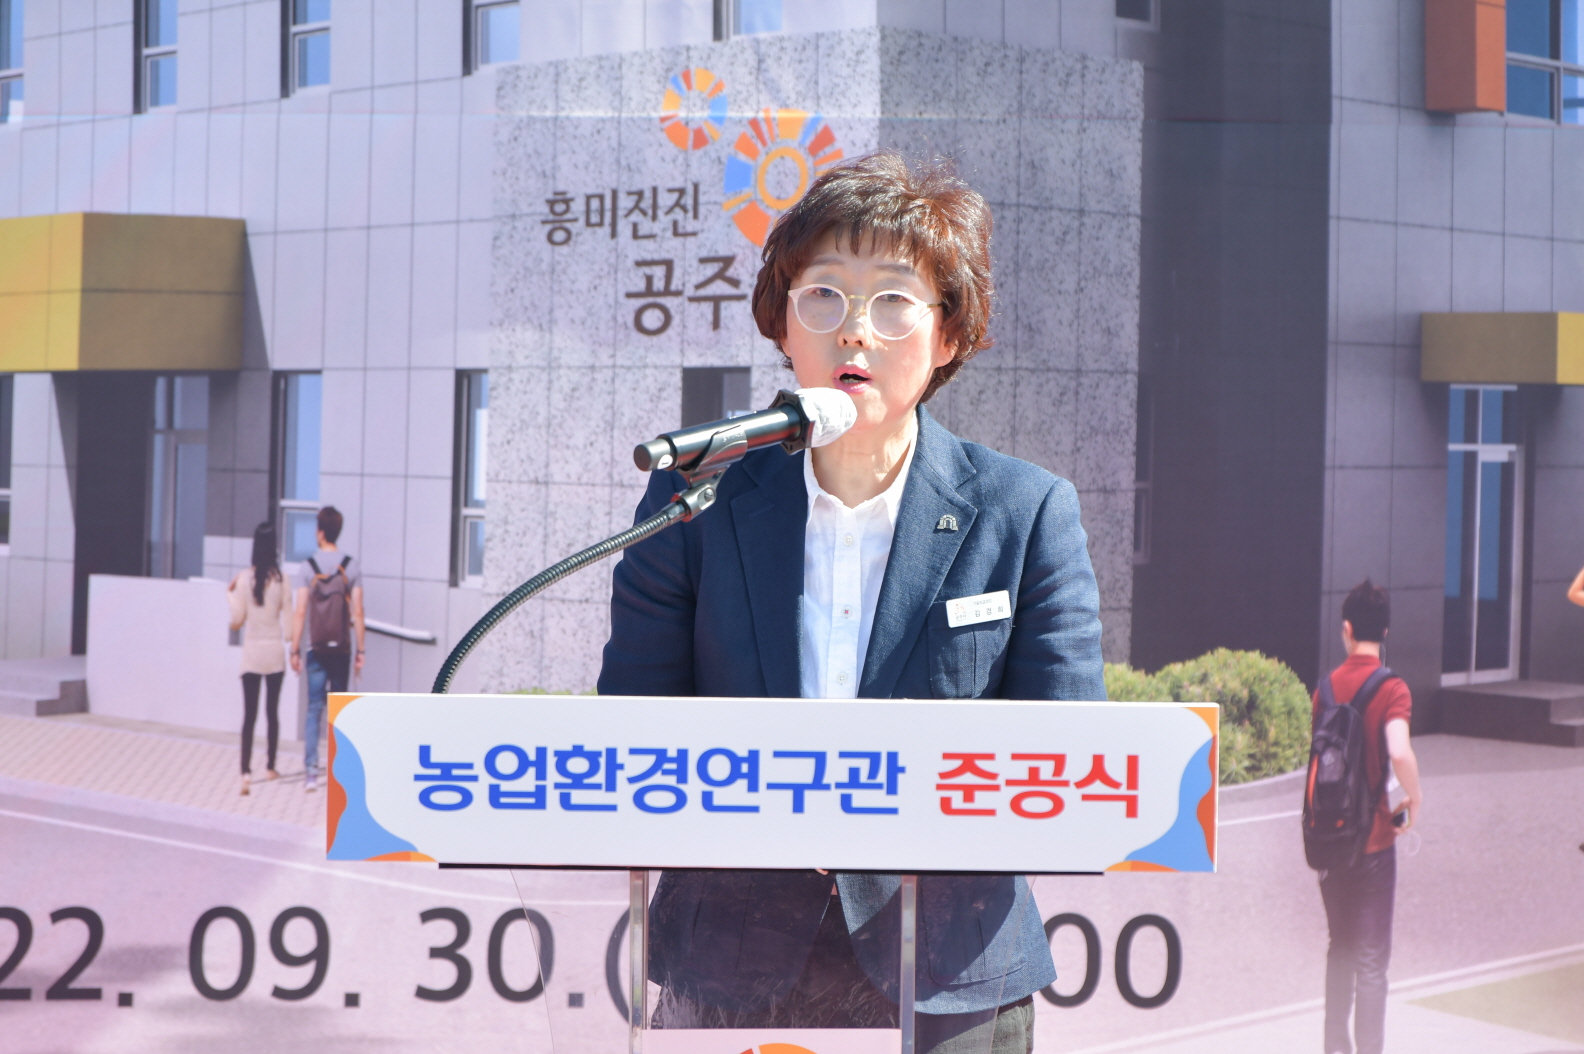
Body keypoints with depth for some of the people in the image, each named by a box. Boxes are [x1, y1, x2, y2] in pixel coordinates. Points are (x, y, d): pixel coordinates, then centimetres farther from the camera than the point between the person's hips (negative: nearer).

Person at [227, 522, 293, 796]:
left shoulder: (244, 578, -8)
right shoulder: (282, 580, -7)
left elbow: (236, 622, -2)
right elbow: (288, 622, -4)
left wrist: (230, 596, 11)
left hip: (251, 653, -1)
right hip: (275, 653, 1)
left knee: (249, 714, -3)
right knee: (272, 711, 16)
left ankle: (246, 772, -17)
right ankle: (270, 767, 27)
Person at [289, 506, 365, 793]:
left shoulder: (307, 567, -4)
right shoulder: (351, 567, -2)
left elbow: (299, 612, -6)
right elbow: (357, 612, -4)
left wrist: (295, 650, 0)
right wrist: (360, 651, 2)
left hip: (316, 648, -1)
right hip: (342, 649, 1)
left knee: (314, 708, 2)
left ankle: (311, 771, -6)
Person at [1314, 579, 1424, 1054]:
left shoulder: (1327, 685, 2)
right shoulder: (1391, 688, -13)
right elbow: (1399, 752, -29)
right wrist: (1415, 798, -12)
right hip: (1373, 838, -5)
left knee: (1340, 948, 19)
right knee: (1372, 959, 1)